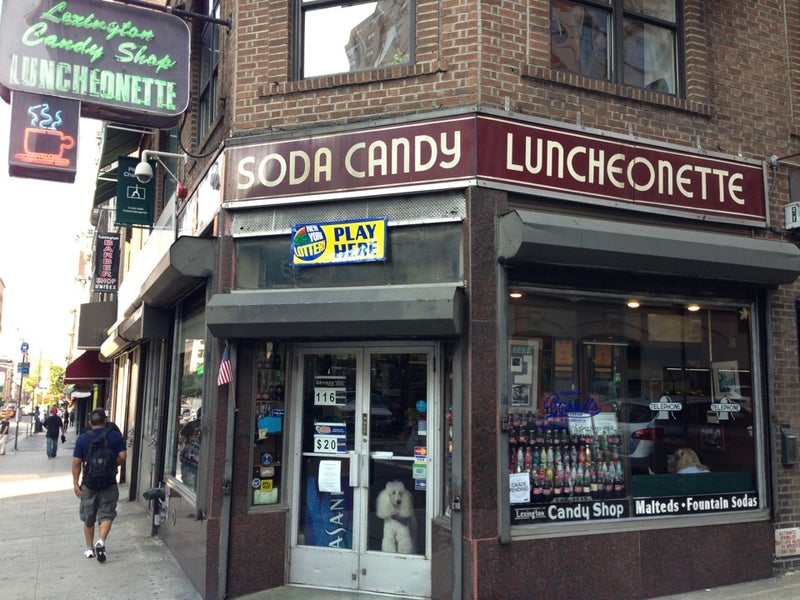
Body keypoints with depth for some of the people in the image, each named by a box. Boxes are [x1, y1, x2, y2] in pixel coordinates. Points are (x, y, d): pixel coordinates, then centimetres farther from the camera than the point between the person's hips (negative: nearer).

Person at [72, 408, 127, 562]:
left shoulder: (82, 438, -4)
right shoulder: (116, 436, -4)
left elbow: (76, 463, -6)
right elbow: (122, 456, -8)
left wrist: (75, 483, 0)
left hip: (89, 484, 1)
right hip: (109, 484, -1)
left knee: (88, 518, 15)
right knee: (106, 514, 8)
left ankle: (89, 549, 23)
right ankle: (101, 541, -14)